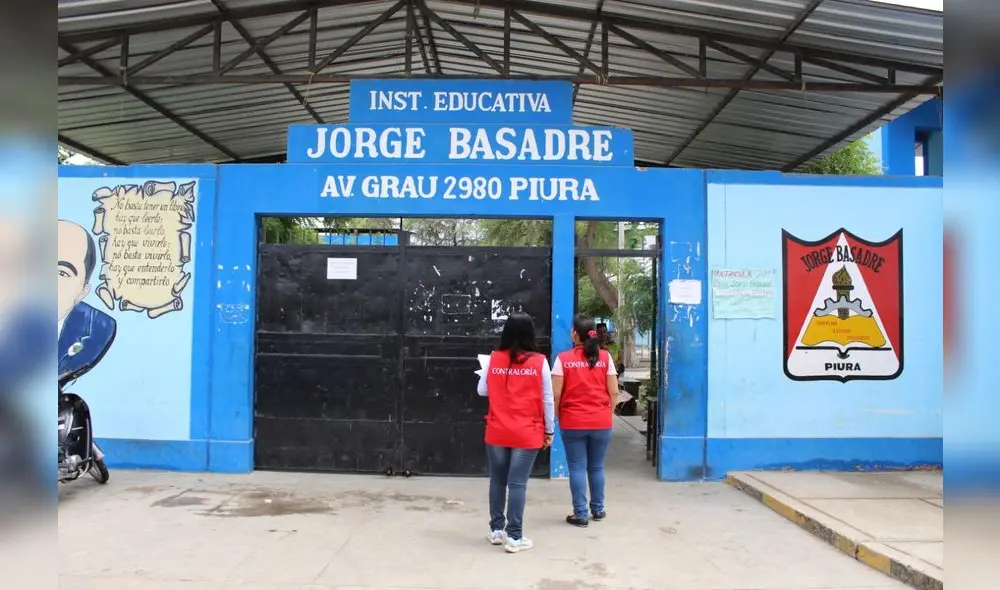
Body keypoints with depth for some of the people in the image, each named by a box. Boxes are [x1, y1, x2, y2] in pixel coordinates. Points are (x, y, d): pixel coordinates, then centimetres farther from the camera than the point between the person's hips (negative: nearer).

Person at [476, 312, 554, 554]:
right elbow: (547, 399, -2)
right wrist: (549, 430, 8)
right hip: (526, 433, -2)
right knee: (517, 484, 0)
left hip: (497, 432, 2)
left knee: (497, 481, 15)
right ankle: (514, 537, 5)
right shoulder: (539, 361, -7)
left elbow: (482, 391, 7)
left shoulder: (494, 359, -2)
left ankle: (496, 529, 24)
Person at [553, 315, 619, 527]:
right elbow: (614, 392, -1)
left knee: (577, 468, 4)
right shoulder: (605, 357, 0)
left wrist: (557, 416, 7)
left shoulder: (563, 359, -6)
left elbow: (556, 394, -8)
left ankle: (581, 514, 7)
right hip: (601, 422, 2)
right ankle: (598, 510, 26)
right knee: (597, 467, 15)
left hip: (572, 422, -2)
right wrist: (608, 414, 13)